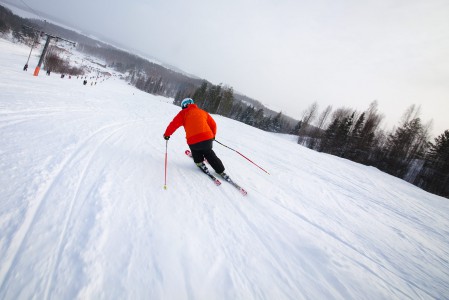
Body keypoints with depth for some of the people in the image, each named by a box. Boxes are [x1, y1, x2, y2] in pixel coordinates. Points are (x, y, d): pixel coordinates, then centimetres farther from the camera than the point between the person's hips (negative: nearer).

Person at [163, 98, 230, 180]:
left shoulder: (184, 113, 10)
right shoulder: (202, 112, 22)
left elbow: (174, 124, 5)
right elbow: (213, 124, 23)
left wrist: (167, 134, 20)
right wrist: (213, 135, 38)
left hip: (193, 141, -3)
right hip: (208, 138, 3)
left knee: (195, 149, 32)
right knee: (209, 154, 25)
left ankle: (199, 162, 25)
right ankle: (221, 171, 23)